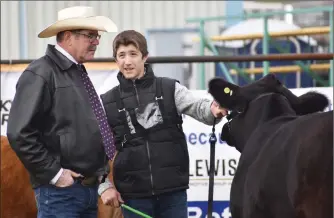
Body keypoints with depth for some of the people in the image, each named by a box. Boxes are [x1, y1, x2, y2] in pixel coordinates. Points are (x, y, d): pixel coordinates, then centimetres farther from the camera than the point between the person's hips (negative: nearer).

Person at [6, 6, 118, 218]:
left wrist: (101, 170, 15)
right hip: (60, 191, -9)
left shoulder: (79, 74, 17)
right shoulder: (41, 74, -11)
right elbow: (20, 134, -19)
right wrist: (54, 174, -16)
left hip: (89, 189, 9)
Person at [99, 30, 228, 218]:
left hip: (173, 191, 0)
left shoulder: (170, 89, 3)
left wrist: (213, 111, -35)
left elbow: (197, 106, -12)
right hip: (133, 194, 0)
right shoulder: (107, 103, 5)